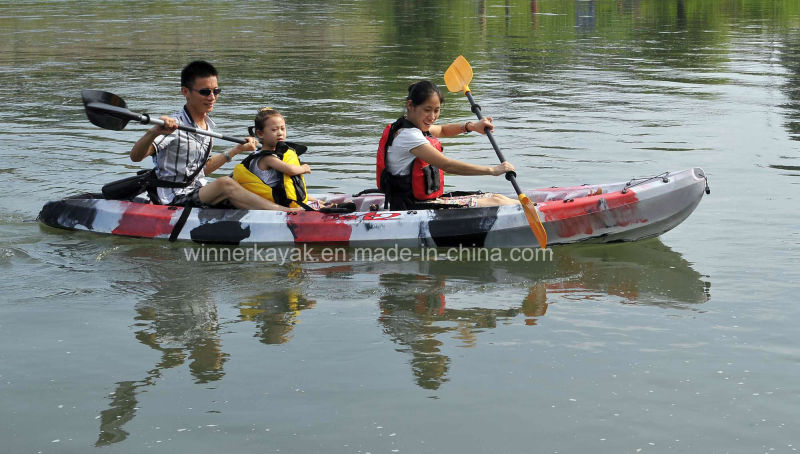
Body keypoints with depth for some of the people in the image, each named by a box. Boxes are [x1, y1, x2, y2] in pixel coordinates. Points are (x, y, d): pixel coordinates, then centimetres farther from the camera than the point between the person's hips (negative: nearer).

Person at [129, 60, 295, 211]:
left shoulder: (208, 125, 11)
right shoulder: (174, 126, -15)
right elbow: (135, 156, -27)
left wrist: (237, 150, 26)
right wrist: (154, 132, -46)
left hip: (201, 195, 9)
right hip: (174, 201, -9)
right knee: (225, 184, -31)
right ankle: (286, 213, -36)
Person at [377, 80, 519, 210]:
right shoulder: (408, 135, -20)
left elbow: (442, 130, 33)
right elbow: (447, 165, -26)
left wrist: (471, 126, 14)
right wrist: (492, 170, -22)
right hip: (414, 207, -10)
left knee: (496, 198, 4)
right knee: (494, 204, -13)